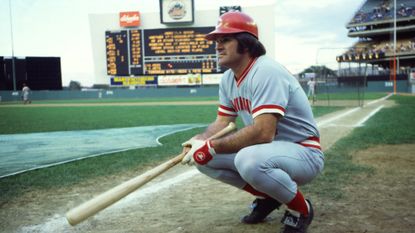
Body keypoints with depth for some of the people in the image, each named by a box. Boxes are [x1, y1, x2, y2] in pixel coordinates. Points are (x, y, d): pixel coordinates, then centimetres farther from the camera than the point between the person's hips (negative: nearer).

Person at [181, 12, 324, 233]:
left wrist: (211, 147, -30)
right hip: (267, 148, 8)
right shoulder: (228, 79, 4)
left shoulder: (266, 72, -25)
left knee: (249, 160, -38)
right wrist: (199, 140, -14)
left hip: (304, 153, -8)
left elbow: (263, 132, -34)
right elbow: (222, 123, 7)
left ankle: (301, 208, -7)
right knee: (203, 156, -1)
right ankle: (267, 196, 13)